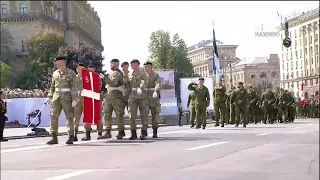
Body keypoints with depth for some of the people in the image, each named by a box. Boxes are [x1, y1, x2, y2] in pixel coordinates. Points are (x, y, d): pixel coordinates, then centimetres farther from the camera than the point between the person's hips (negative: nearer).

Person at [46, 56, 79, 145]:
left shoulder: (71, 73, -3)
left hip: (67, 97, -5)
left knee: (69, 117, 1)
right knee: (53, 116, -2)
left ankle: (71, 137, 9)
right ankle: (54, 138, 1)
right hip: (56, 97, 5)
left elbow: (74, 87, -7)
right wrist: (49, 97, 14)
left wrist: (75, 99, -13)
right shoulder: (55, 73, 13)